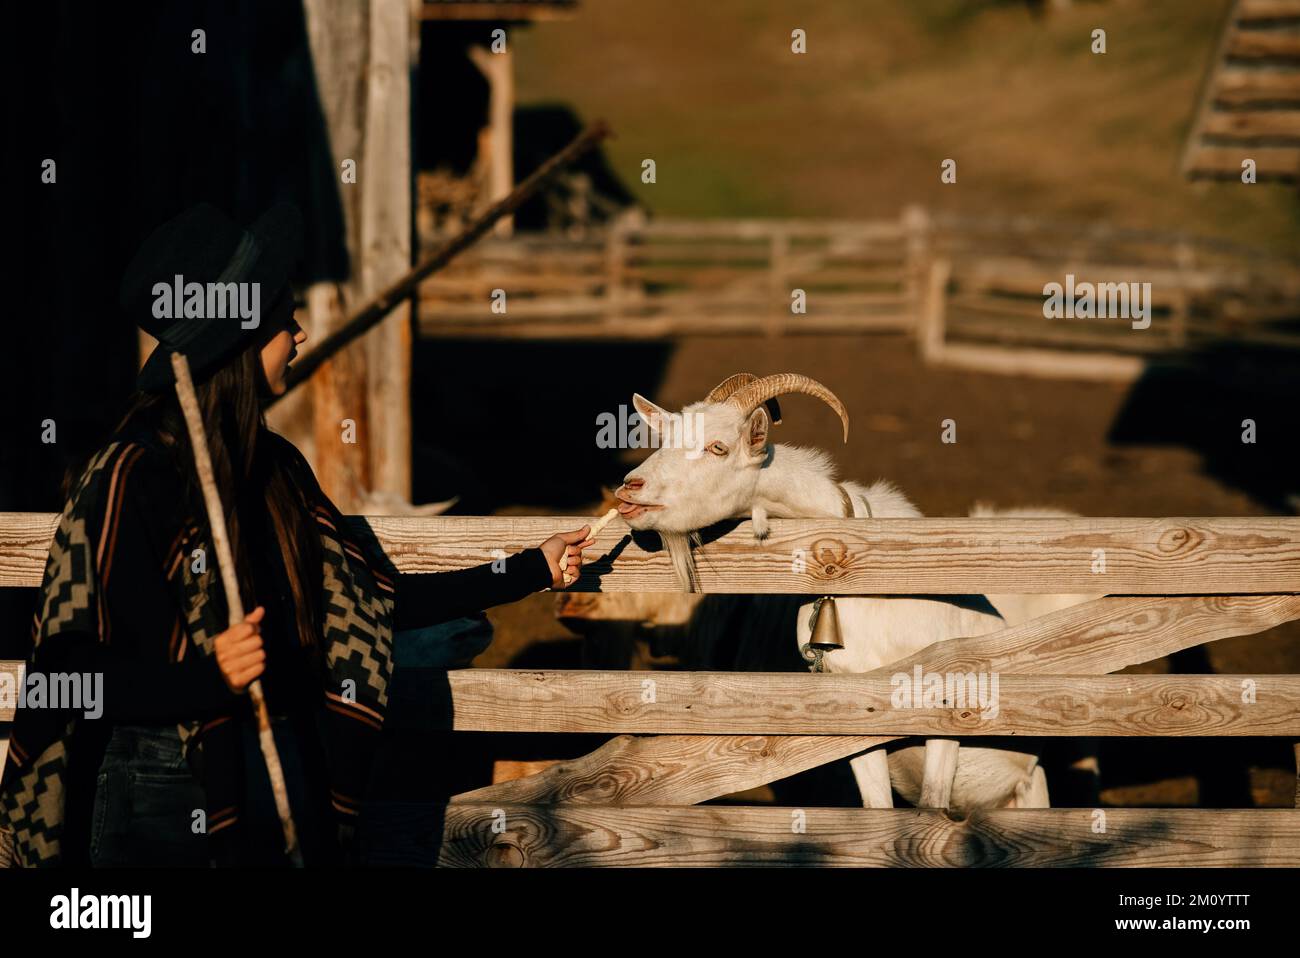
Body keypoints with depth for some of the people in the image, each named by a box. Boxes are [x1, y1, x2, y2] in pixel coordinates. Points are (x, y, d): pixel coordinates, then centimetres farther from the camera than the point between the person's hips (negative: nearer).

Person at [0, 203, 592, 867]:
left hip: (286, 776, 7)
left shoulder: (275, 466, 9)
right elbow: (82, 678, -19)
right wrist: (210, 676, -35)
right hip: (172, 794, -7)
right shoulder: (136, 476, -16)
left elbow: (382, 601, 12)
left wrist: (533, 570, 15)